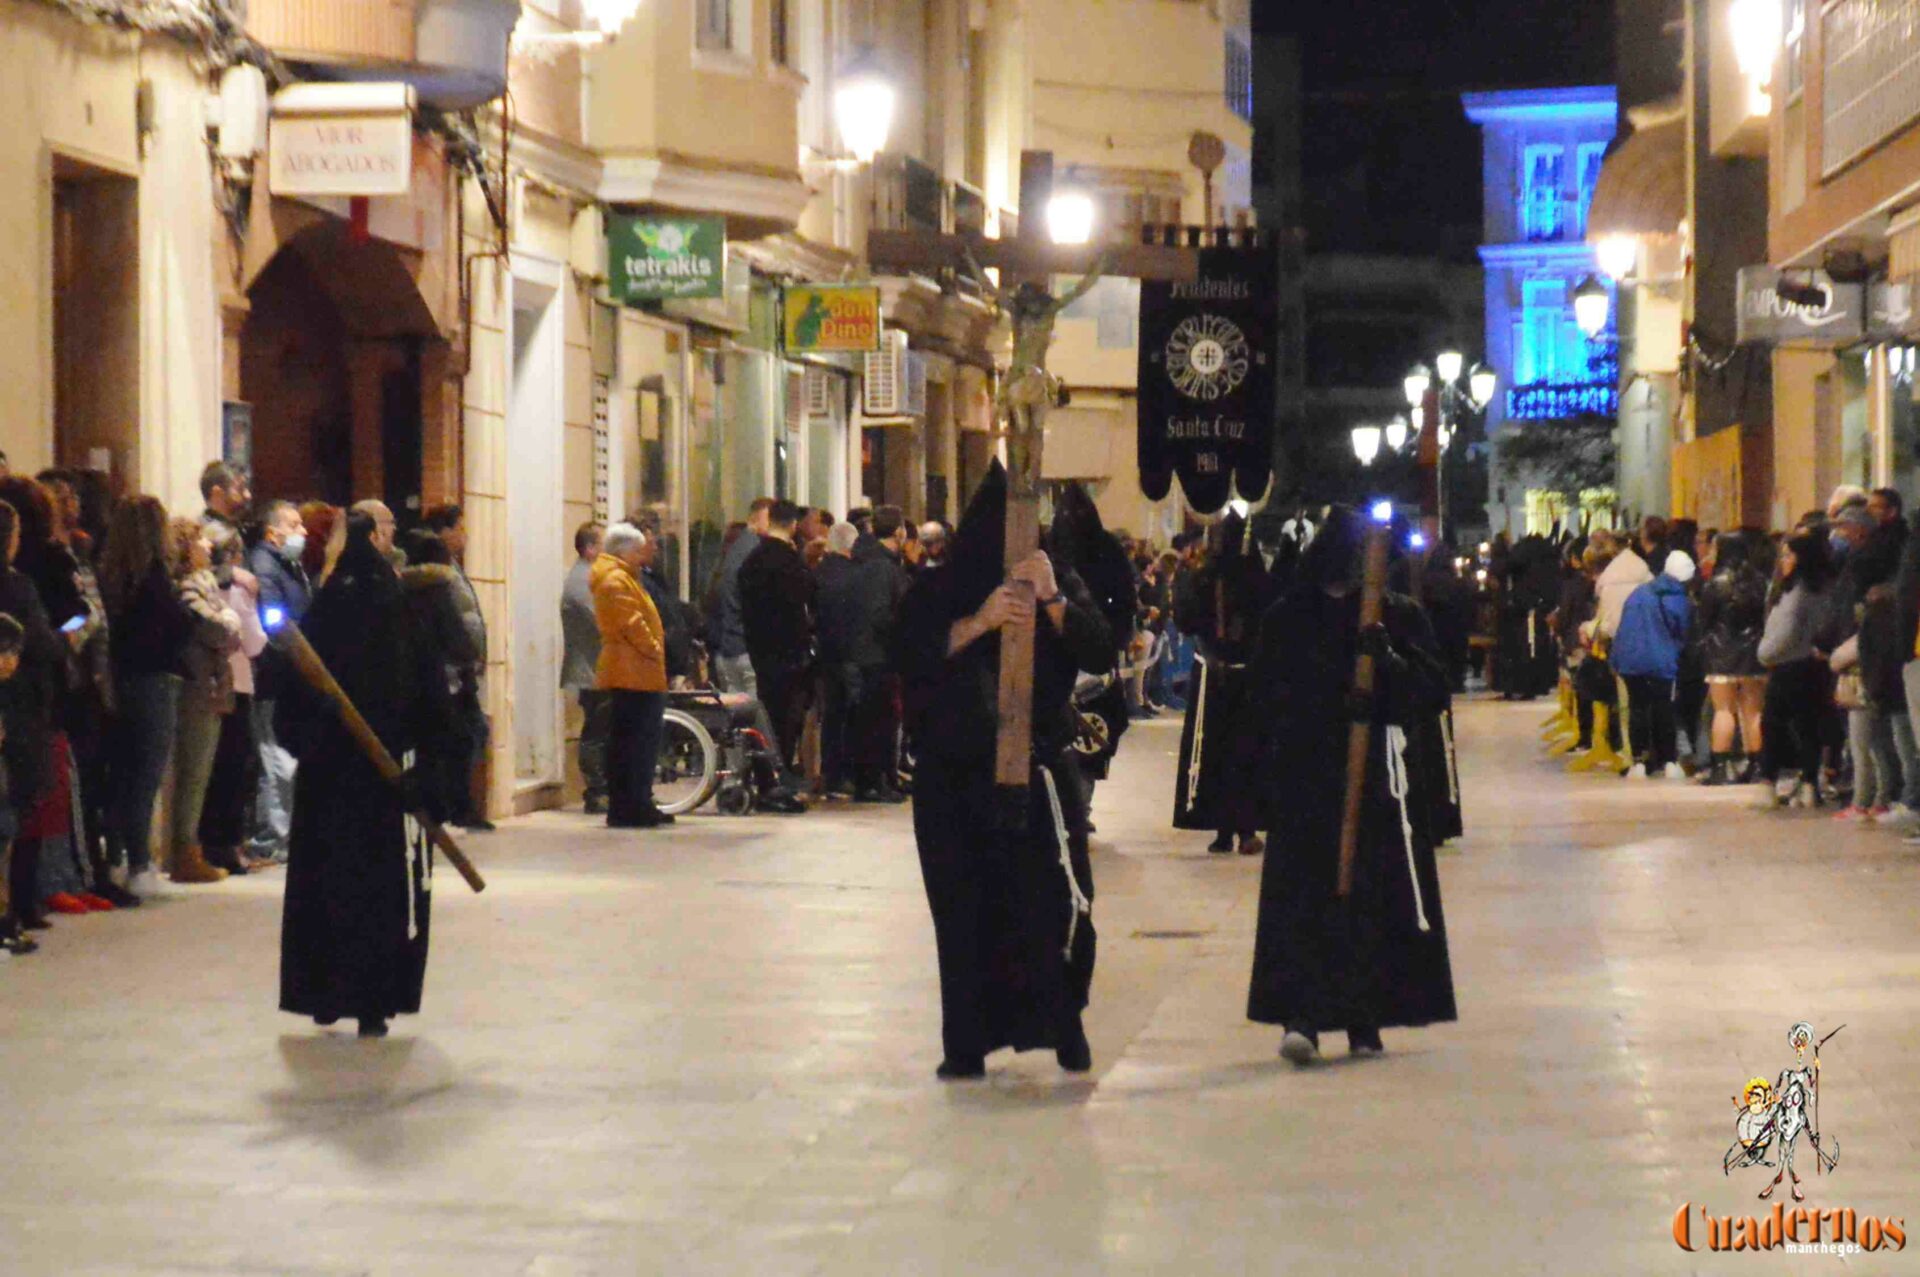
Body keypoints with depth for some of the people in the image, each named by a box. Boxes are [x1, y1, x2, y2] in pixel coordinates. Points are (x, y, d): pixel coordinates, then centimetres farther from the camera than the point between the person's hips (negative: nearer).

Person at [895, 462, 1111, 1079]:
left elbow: (1101, 652, -5)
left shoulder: (1061, 583, 8)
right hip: (956, 776, 0)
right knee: (966, 910, -2)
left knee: (1057, 901, -7)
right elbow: (908, 654, -11)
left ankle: (1064, 1025, 6)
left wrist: (1053, 601, -20)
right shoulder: (938, 590, 5)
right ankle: (966, 1044, 1)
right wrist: (979, 622, -23)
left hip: (1041, 769, 0)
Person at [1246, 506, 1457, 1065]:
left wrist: (1388, 657, -17)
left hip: (1378, 774, 1)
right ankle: (1301, 1018, -14)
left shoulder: (1397, 615, 6)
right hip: (1304, 780, -1)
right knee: (1303, 898, -9)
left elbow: (1432, 689, 1)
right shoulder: (1286, 619, 7)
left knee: (1378, 899, 1)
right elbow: (1271, 697, 3)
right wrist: (1333, 705, -12)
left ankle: (1364, 1021, 10)